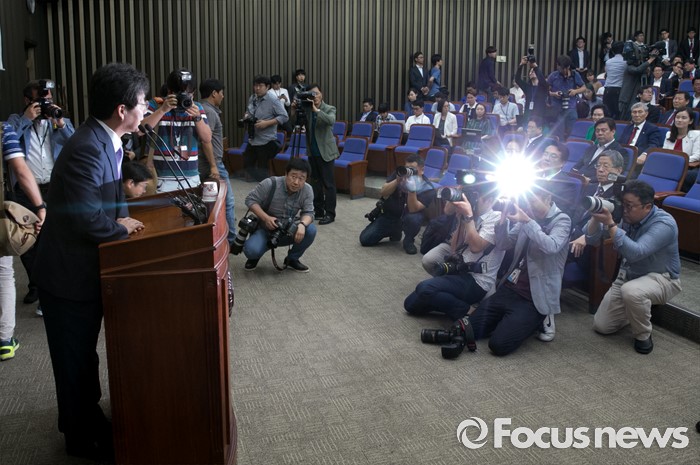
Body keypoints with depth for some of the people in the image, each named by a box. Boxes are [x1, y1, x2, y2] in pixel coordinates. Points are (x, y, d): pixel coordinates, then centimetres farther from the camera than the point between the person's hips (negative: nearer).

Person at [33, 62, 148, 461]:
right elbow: (86, 219, -31)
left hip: (87, 268, 9)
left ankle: (87, 417, 44)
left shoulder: (105, 141, 3)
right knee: (75, 358, 9)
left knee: (84, 353, 25)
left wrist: (122, 218, -2)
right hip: (70, 276, -9)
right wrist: (121, 227, -14)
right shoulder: (88, 149, -28)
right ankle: (83, 438, 28)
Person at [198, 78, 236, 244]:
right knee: (227, 202, -2)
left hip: (203, 166, 10)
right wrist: (214, 168, -23)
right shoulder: (209, 111, -15)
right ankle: (230, 241, 2)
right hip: (213, 165, -10)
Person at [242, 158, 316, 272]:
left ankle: (292, 259, 2)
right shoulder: (270, 184, -20)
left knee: (311, 229, -25)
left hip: (289, 231, 3)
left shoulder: (307, 190, -12)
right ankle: (254, 255, 11)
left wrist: (302, 224, -36)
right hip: (266, 229, -3)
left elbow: (308, 213, -12)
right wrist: (266, 218, -28)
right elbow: (250, 200, -15)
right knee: (251, 250, -31)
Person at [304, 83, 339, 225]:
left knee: (329, 184, -3)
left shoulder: (329, 109, -6)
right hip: (312, 152, 5)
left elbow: (331, 121, -27)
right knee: (315, 182, 12)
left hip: (325, 152, -5)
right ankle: (318, 210, 22)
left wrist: (316, 110, -32)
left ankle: (330, 213, 1)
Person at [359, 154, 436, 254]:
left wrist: (412, 190, -44)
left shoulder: (428, 188, -19)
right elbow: (384, 193, -18)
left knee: (413, 218, -40)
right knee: (364, 239, -7)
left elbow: (413, 209, -30)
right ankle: (395, 232, 20)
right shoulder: (400, 172, -9)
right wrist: (397, 181, -35)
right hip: (388, 215, 4)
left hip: (406, 218, -3)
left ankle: (408, 241, -6)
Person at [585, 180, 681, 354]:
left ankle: (643, 335, -12)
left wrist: (610, 224, -43)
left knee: (631, 291, -40)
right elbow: (591, 239, -9)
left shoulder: (664, 224, -26)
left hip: (661, 279, -6)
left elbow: (635, 253, -39)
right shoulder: (625, 216, -8)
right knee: (601, 326, 0)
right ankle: (637, 311, 26)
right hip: (628, 275, 6)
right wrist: (595, 218, -29)